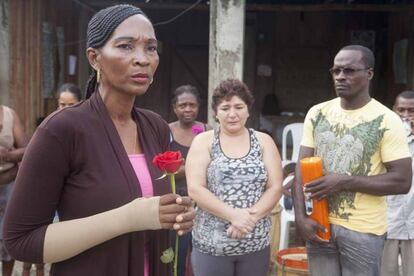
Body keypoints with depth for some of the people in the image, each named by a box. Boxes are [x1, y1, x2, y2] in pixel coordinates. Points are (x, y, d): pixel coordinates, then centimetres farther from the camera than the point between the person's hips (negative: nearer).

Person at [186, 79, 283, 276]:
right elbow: (195, 190, -9)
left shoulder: (264, 141, 5)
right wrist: (233, 215, -19)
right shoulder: (203, 141, 0)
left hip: (256, 244, 2)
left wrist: (251, 217, -16)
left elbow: (275, 188, -1)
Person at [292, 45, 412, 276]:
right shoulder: (317, 114, 2)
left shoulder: (386, 121, -10)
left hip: (363, 231, -3)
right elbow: (302, 168, 2)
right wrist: (301, 217, -8)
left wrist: (344, 182, -18)